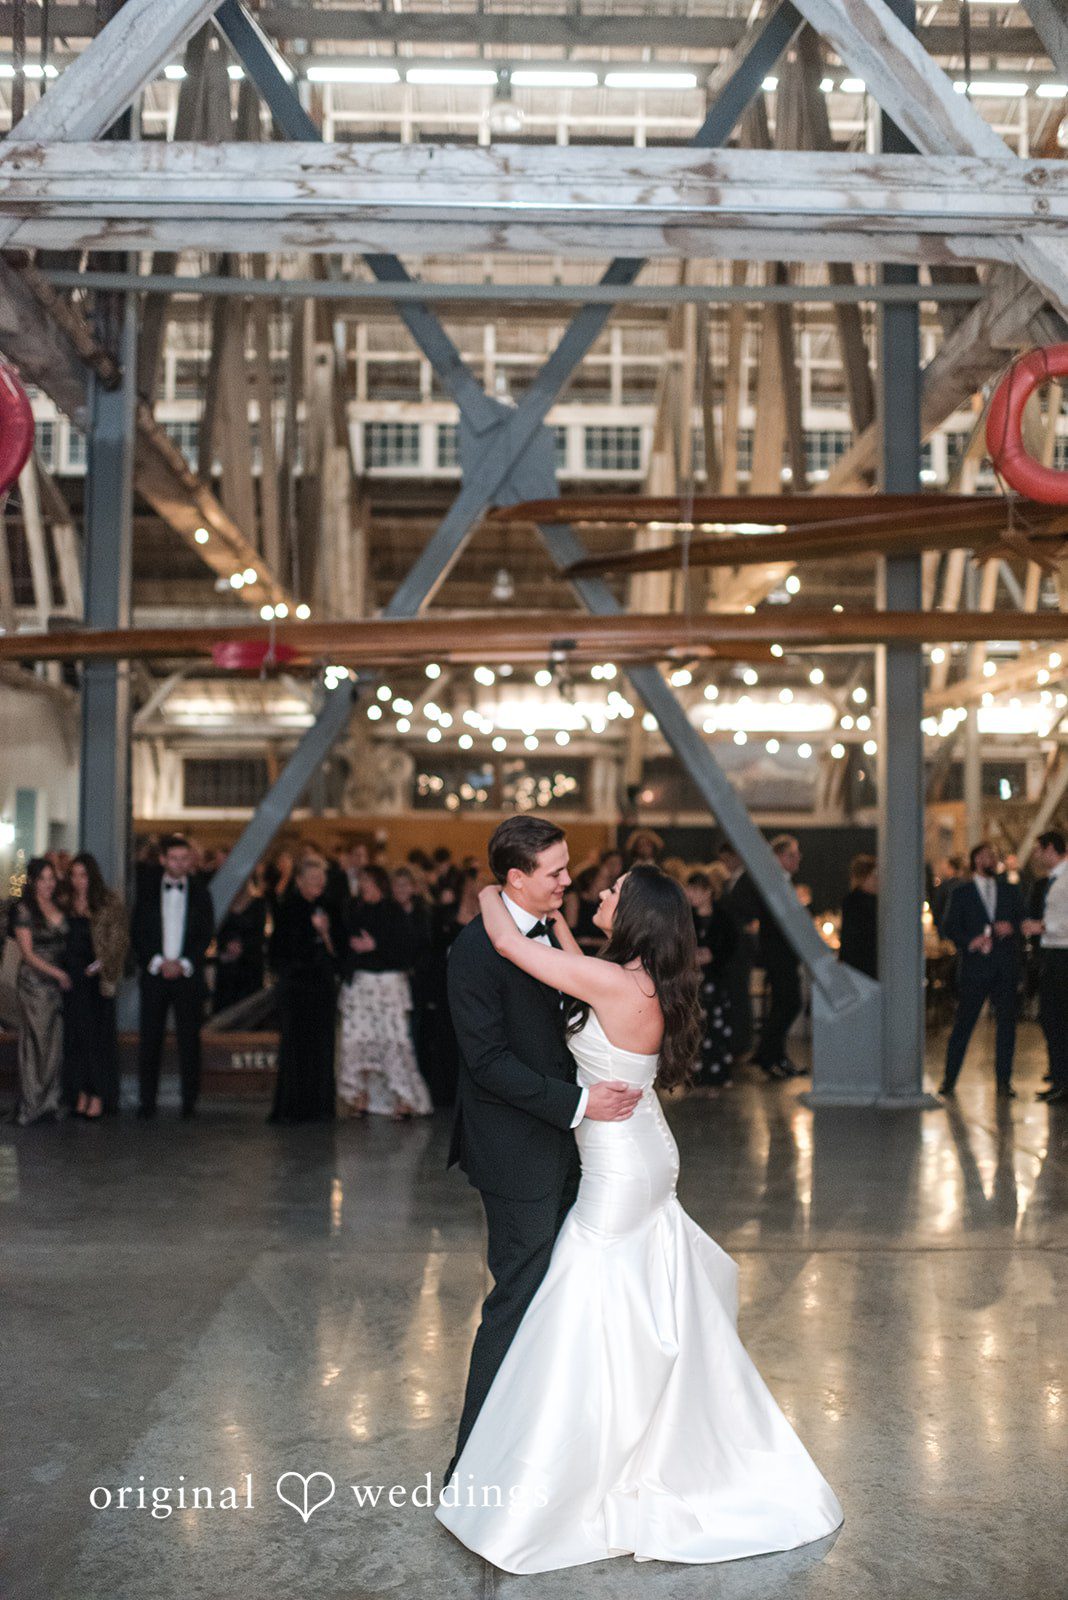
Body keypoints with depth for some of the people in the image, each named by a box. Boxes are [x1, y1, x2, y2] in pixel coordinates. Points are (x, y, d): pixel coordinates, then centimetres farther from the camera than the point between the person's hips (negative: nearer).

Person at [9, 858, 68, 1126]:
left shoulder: (59, 907, 12)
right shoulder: (24, 910, -5)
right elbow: (27, 952, -7)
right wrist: (56, 973, -12)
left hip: (59, 982, 6)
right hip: (34, 981, -5)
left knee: (55, 1043, 5)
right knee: (35, 1041, -3)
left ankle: (48, 1103, 12)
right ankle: (30, 1106, 4)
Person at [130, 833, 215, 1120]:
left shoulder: (199, 891, 6)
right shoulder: (147, 890, 6)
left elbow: (206, 934, 4)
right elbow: (137, 932, 4)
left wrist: (183, 964, -8)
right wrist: (158, 962, -8)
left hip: (188, 974, 0)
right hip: (154, 973, 0)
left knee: (189, 1039, 0)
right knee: (150, 1039, -1)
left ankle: (189, 1101, 6)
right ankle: (147, 1101, 6)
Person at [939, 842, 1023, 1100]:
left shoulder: (1010, 891, 15)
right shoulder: (961, 892, 6)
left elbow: (1023, 920, 13)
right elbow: (949, 926, -1)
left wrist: (1012, 928, -8)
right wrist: (970, 941, -16)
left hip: (1006, 966, 3)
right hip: (975, 965, -3)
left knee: (1007, 1022, 2)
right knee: (963, 1022, -1)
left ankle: (1004, 1081, 10)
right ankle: (949, 1078, 9)